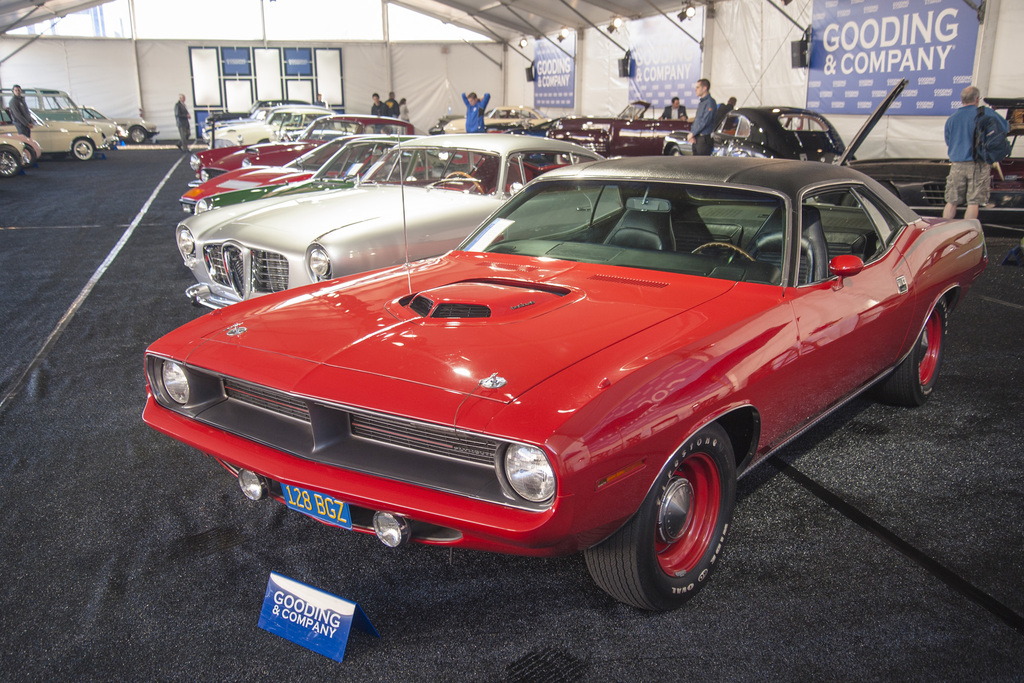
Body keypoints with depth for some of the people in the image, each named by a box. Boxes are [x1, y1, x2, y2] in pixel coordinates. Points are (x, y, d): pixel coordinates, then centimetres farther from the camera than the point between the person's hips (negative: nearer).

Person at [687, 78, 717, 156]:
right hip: (696, 138, 9)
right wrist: (691, 134, 3)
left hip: (704, 138, -9)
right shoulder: (701, 102, 19)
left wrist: (692, 133, -14)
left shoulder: (710, 102, -11)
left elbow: (705, 121, -18)